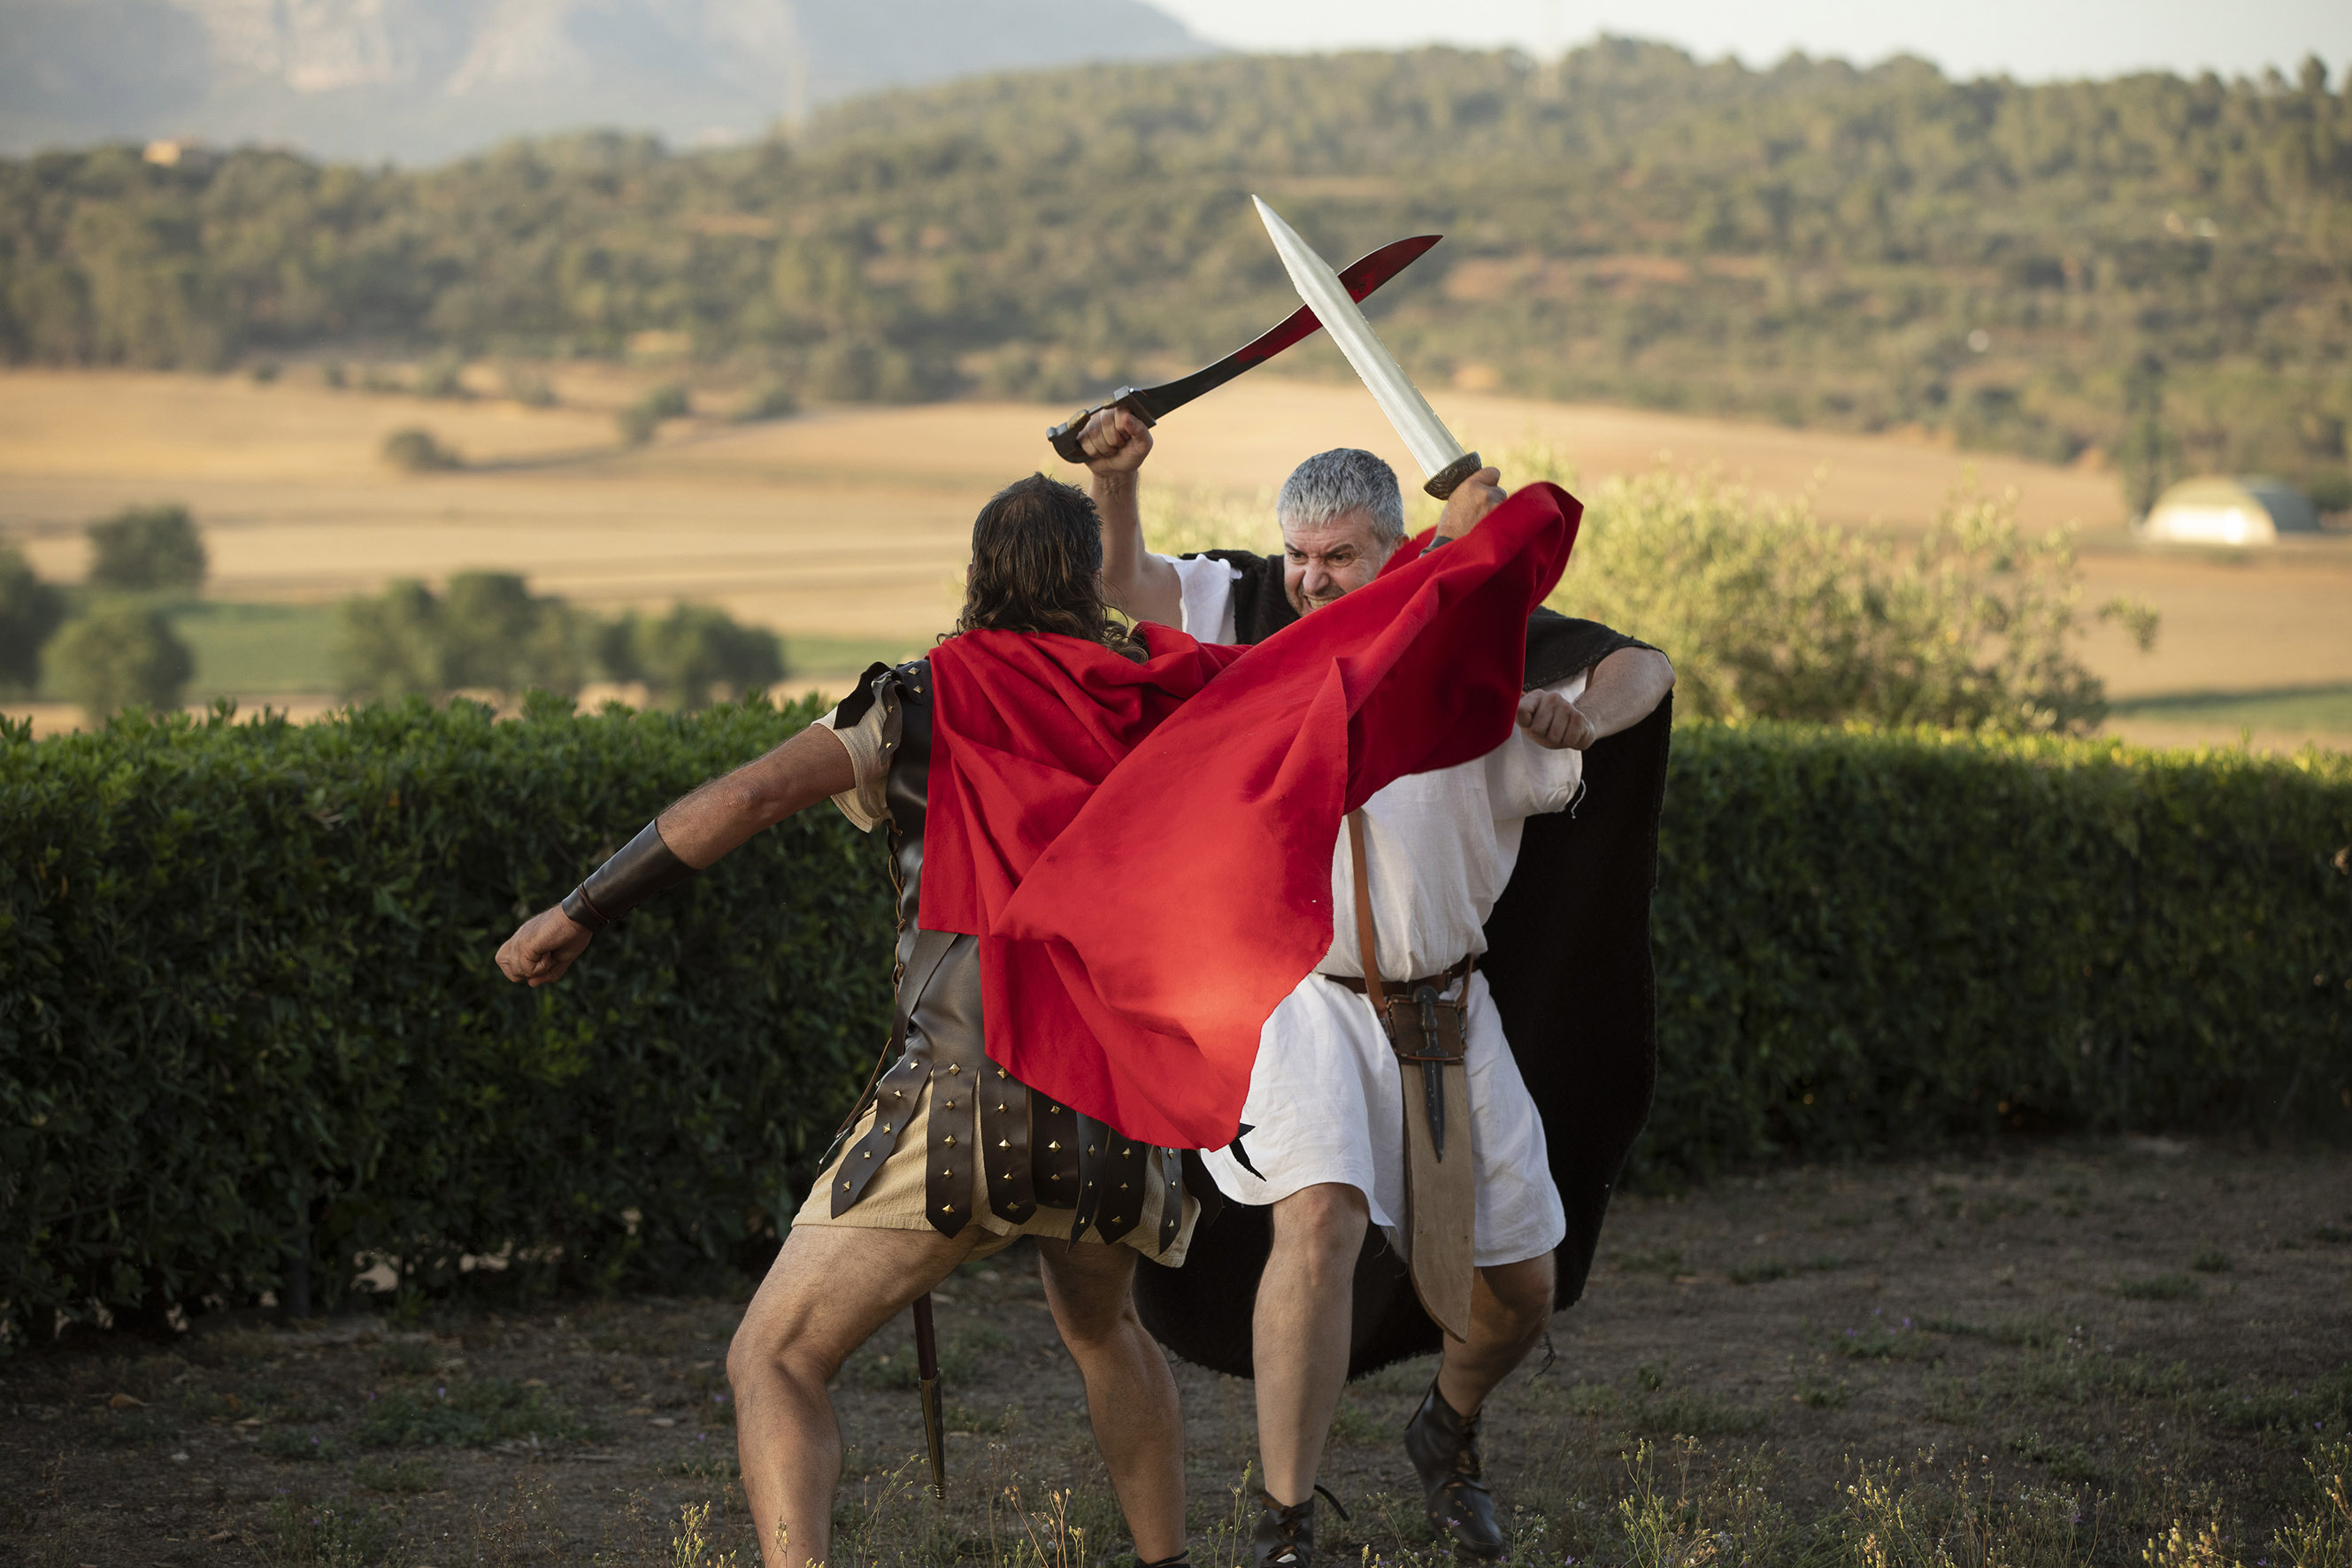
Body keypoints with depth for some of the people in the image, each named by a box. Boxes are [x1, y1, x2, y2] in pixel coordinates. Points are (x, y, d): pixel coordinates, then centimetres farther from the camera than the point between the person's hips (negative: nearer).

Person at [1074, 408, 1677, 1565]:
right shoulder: (1250, 611, -2)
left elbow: (1642, 670, -3)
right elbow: (1124, 583, -14)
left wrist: (1581, 716, -26)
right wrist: (1114, 480, -34)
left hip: (1443, 1010, 3)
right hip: (1293, 993, -3)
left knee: (1521, 1283, 12)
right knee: (1321, 1220, -29)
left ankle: (1449, 1431, 46)